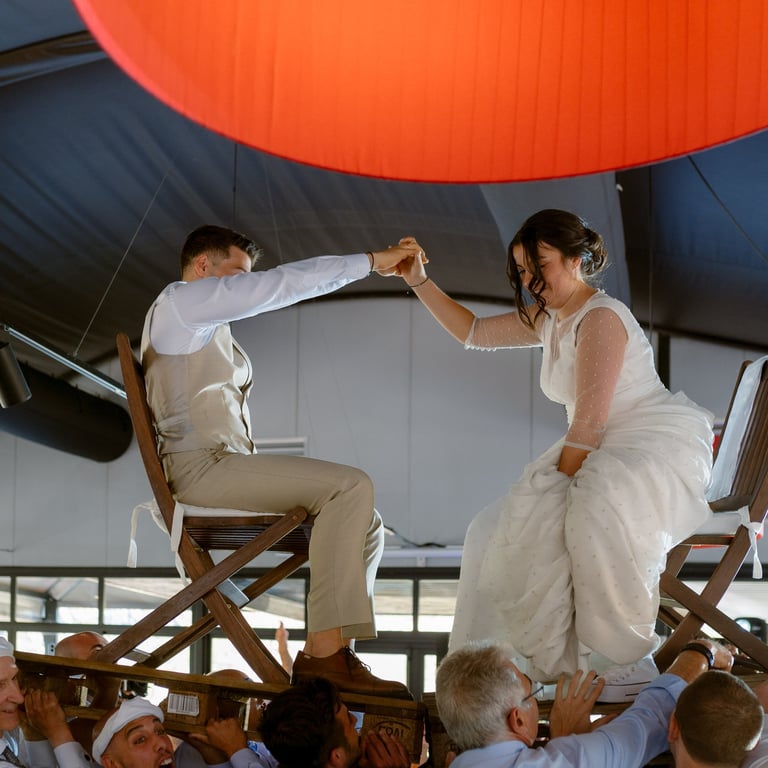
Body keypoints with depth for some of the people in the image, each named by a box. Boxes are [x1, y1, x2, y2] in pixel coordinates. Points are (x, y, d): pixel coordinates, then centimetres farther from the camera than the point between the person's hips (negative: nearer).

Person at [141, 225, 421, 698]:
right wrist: (371, 261, -7)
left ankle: (329, 657, -12)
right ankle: (323, 651, -29)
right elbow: (279, 285, -8)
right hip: (201, 465, -10)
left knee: (367, 524, 0)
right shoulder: (181, 300, 0)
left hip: (221, 465, 10)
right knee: (350, 486, -23)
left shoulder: (208, 327, 30)